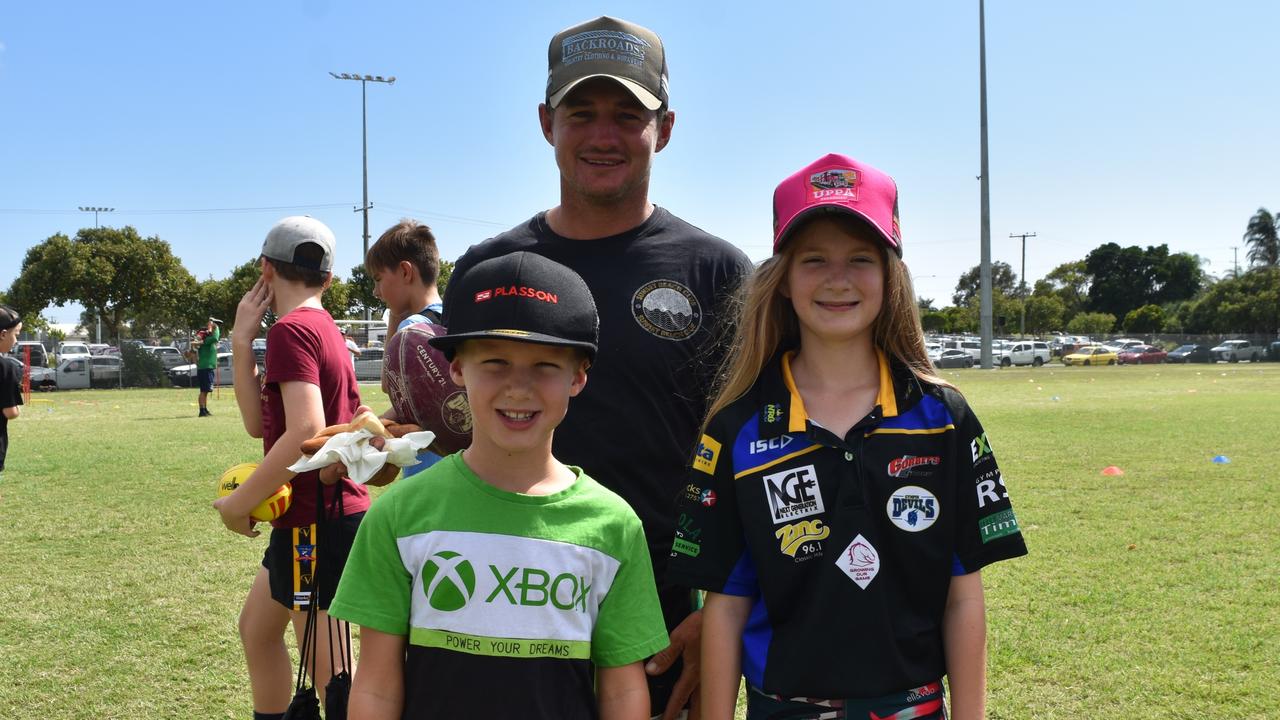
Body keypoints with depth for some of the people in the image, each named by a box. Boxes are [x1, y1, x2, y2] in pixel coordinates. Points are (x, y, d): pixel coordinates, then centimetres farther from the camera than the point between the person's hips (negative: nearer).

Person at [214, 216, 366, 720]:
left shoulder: (291, 329, -15)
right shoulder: (323, 329, 13)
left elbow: (306, 432, -28)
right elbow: (258, 423, 12)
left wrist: (239, 502, -17)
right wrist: (242, 341, 4)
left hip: (318, 523, -10)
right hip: (305, 520, 10)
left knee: (329, 673, -4)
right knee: (256, 628, 25)